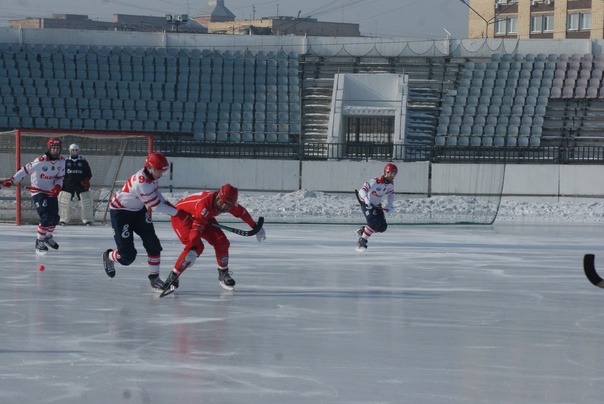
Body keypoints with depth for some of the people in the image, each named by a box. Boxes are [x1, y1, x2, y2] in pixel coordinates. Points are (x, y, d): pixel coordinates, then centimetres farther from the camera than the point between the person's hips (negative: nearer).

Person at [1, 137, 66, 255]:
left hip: (51, 191, 7)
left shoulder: (61, 161, -4)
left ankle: (48, 237, 38)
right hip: (38, 191, -7)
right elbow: (25, 170, -22)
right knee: (46, 217, -20)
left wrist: (58, 186, -19)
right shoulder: (41, 161, -23)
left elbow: (60, 177, 3)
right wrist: (12, 180, -28)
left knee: (55, 217, 11)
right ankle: (39, 242, -10)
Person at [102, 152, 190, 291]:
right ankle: (109, 257, 25)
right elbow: (156, 205, -28)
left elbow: (156, 193, 11)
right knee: (128, 256, -8)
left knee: (153, 244, -1)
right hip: (120, 212, -8)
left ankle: (154, 278, 12)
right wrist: (177, 213, -22)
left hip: (139, 210, 8)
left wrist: (169, 205, -3)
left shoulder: (151, 174, -9)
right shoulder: (141, 182, -35)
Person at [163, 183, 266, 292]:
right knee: (197, 246, -26)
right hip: (181, 216, -8)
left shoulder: (228, 202, -17)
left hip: (204, 218, 8)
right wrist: (193, 250, -58)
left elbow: (242, 212, 2)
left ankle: (223, 273, 16)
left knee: (221, 242, -4)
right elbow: (197, 227, -49)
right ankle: (173, 276, -19)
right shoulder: (205, 204, -41)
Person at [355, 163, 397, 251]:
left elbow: (391, 193, 16)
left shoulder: (391, 183, -3)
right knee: (374, 223, -27)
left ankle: (362, 230, 21)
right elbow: (362, 190, -35)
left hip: (377, 205, 8)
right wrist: (366, 200, -51)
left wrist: (390, 204, 1)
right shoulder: (376, 181, -28)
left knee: (382, 227, 0)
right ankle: (361, 241, -18)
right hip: (367, 204, -8)